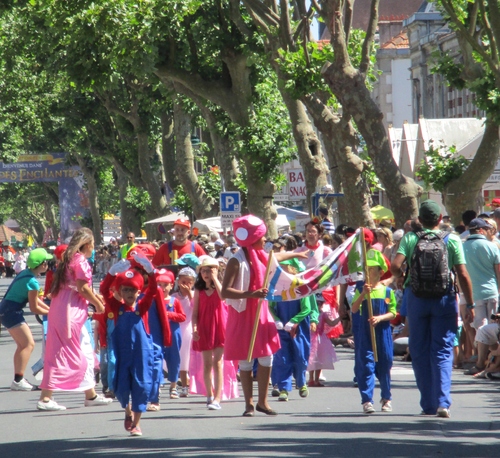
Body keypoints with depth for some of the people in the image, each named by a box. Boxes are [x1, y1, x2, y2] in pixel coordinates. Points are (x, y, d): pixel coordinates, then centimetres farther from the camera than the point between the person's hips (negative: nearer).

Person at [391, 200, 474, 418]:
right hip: (444, 298, -1)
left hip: (417, 297, 1)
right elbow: (463, 275, -5)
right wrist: (469, 304, 2)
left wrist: (404, 277, 10)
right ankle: (443, 402, -13)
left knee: (420, 351, 10)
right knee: (443, 351, 2)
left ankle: (428, 404, 12)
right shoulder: (452, 240, -1)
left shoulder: (410, 239, 0)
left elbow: (395, 266, -12)